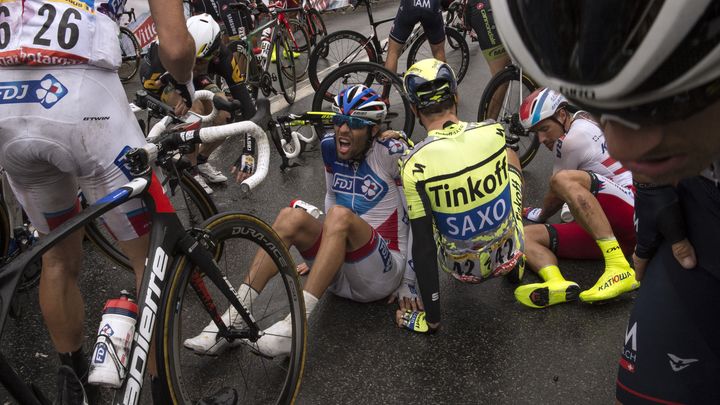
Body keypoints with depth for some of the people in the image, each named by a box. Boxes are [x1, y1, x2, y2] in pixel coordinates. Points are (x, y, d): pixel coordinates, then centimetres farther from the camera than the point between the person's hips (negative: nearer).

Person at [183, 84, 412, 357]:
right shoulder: (330, 146, 3)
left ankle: (294, 327, -38)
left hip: (381, 274, -5)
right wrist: (317, 252, 20)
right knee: (291, 217, -20)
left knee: (340, 215, -32)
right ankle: (232, 320, -24)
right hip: (339, 272, 5)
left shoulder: (390, 152, -12)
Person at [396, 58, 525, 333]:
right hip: (508, 253, 2)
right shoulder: (494, 133, -17)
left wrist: (431, 318, -11)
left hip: (463, 269, -2)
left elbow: (423, 247, -22)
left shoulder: (415, 165, -26)